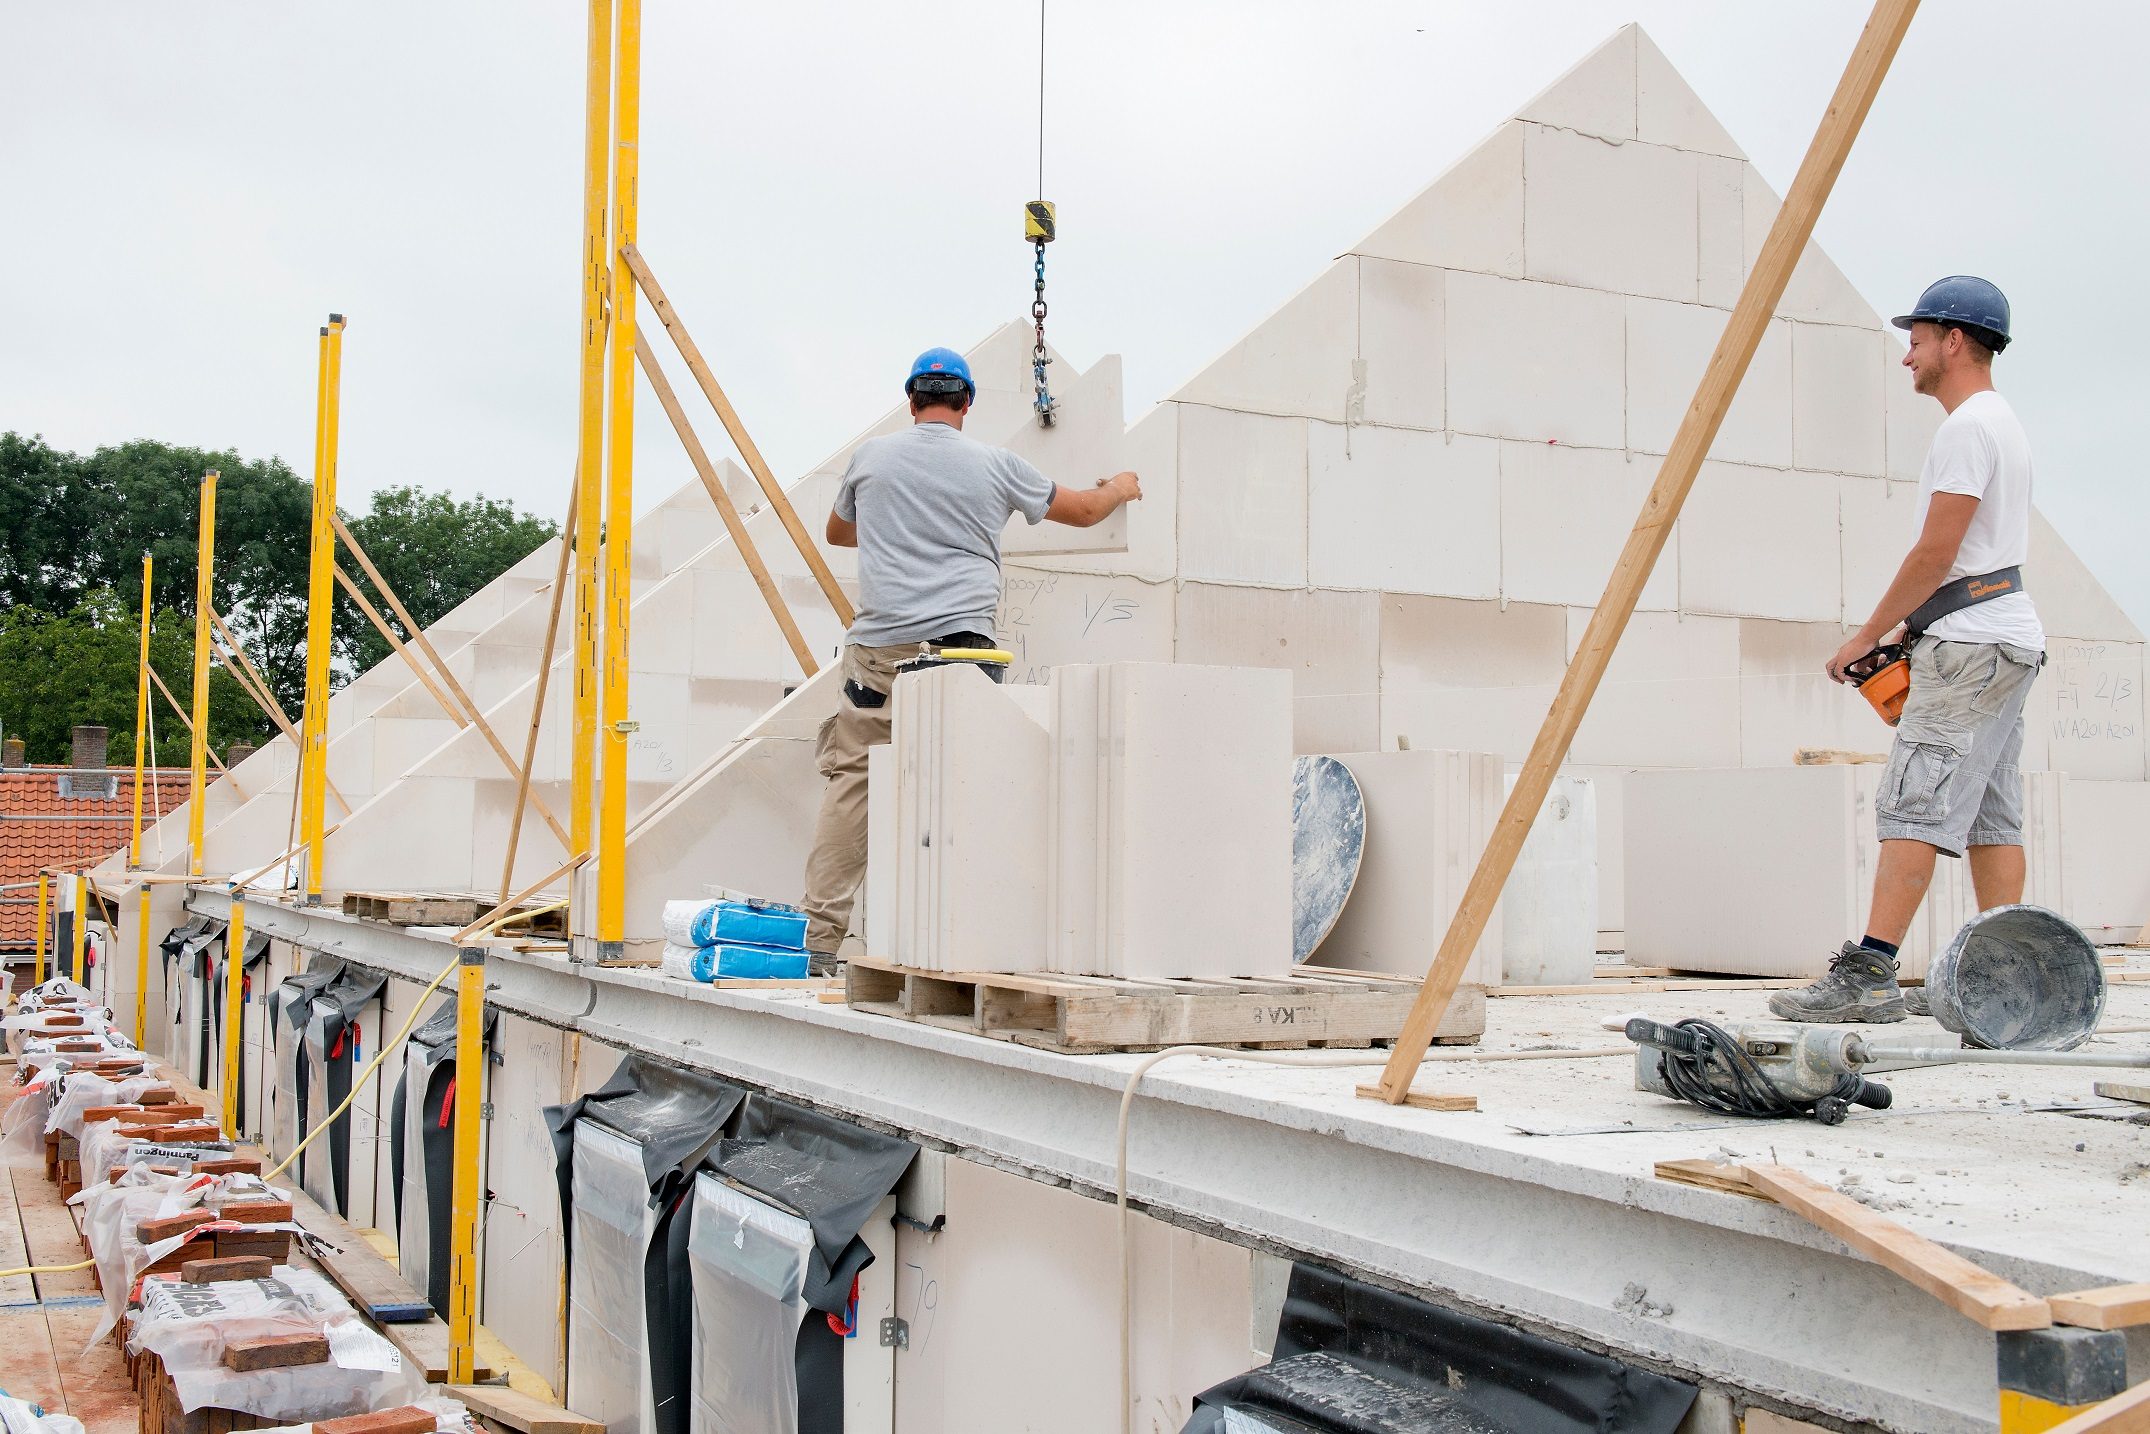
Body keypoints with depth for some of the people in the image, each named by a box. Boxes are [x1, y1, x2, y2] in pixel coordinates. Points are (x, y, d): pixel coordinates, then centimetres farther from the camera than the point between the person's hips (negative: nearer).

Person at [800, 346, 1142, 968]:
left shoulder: (872, 455, 13)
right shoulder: (995, 465, 9)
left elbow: (837, 531, 32)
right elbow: (1083, 510, 22)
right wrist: (1119, 489, 44)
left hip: (879, 645, 1)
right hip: (962, 644, -1)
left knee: (852, 779, 3)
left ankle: (818, 938, 2)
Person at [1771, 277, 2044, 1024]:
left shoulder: (1968, 427, -12)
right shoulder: (2003, 425, 22)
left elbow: (1935, 554, -17)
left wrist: (1865, 637, -9)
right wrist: (1910, 630, 19)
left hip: (1973, 646, -11)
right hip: (2007, 640, 11)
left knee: (1913, 806, -15)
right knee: (1991, 814, 9)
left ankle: (1867, 976, -19)